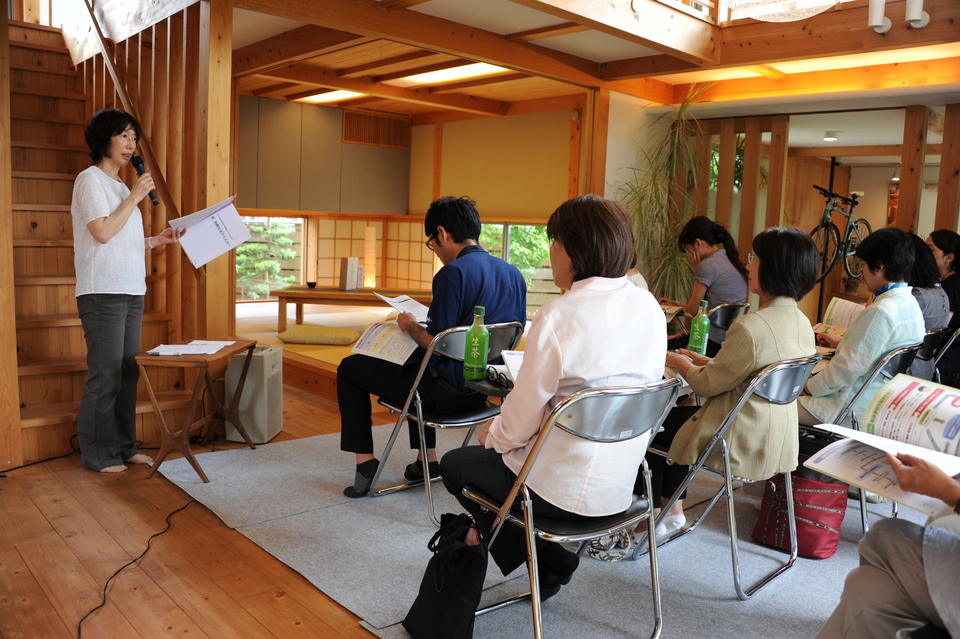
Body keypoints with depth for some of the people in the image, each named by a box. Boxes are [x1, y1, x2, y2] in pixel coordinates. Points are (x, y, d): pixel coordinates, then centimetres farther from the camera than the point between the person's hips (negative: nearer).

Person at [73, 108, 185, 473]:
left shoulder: (119, 186, 22)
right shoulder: (90, 179, -3)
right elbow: (103, 232, -15)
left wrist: (157, 241, 9)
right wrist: (135, 197, -9)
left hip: (130, 292, 9)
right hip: (103, 292, -9)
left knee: (127, 374, 10)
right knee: (106, 376, -6)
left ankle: (124, 447, 19)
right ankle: (97, 455, 4)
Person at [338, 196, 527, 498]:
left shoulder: (453, 273, -22)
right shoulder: (513, 274, 2)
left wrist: (412, 327, -3)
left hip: (450, 391, -8)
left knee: (349, 368, 11)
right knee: (417, 364, 38)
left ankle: (365, 461, 12)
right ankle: (427, 460, 37)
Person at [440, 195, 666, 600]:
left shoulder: (558, 317, -23)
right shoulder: (649, 308, -2)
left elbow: (522, 421, -18)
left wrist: (494, 435, 6)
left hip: (564, 491, -7)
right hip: (622, 485, 7)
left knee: (453, 465, 19)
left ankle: (550, 562, 21)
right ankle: (551, 564, 27)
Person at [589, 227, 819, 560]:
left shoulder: (751, 327, -27)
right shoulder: (802, 323, 1)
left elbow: (709, 384, -16)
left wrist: (680, 363, 2)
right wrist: (706, 361, 12)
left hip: (741, 443, -9)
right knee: (674, 415, 25)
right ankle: (674, 511, 30)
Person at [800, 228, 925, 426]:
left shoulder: (880, 312, -24)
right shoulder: (910, 304, 7)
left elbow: (847, 368, -22)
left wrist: (807, 388, -9)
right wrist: (841, 342, 34)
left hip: (856, 410, -10)